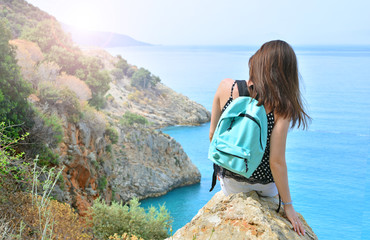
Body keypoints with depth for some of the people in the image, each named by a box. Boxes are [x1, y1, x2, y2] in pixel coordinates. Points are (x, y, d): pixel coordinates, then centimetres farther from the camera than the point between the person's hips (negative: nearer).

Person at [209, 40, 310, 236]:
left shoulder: (226, 87, -15)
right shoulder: (281, 107, -23)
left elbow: (213, 134, -5)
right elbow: (276, 161, -21)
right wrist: (287, 204, -7)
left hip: (229, 180, 2)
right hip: (263, 184, -2)